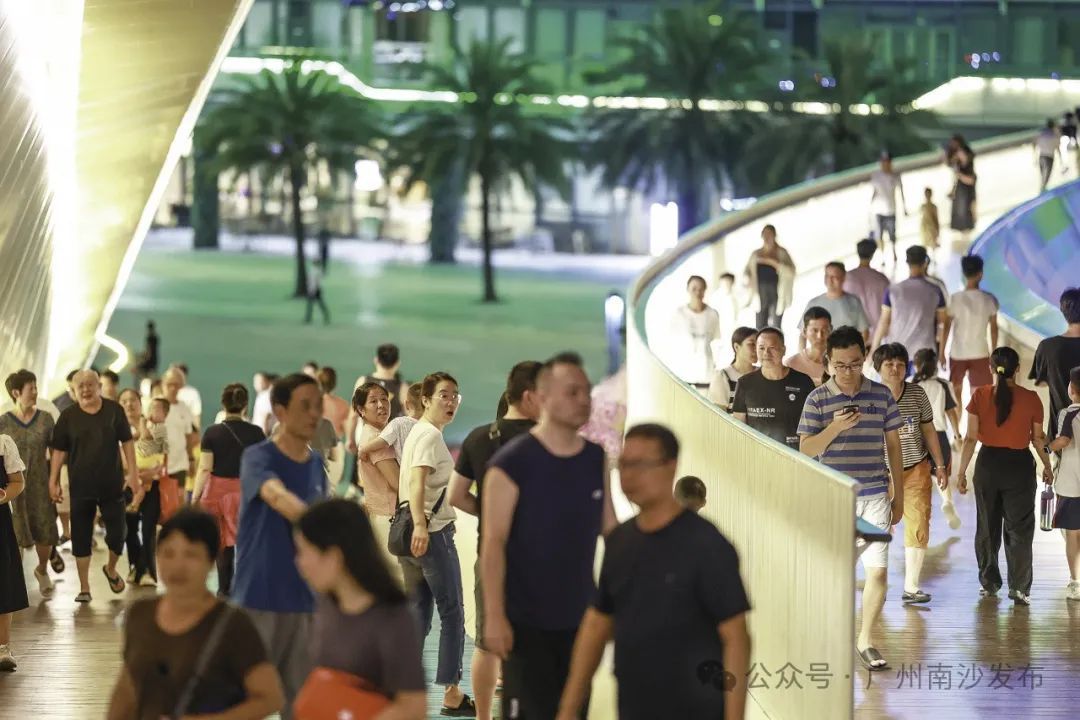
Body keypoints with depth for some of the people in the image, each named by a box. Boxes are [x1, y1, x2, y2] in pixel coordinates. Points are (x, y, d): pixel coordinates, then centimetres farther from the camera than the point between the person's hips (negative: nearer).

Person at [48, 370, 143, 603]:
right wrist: (53, 481, -3)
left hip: (112, 485, 0)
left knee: (117, 532, 2)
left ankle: (111, 569, 32)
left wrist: (133, 474, -1)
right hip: (81, 487, 0)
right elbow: (59, 450, 1)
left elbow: (126, 442, 3)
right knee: (81, 537, 3)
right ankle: (84, 588, 11)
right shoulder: (68, 416, -1)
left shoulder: (114, 411, 0)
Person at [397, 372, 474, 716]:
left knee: (417, 616, 10)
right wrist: (420, 526, -39)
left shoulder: (416, 432, 17)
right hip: (433, 533, -9)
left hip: (412, 533, 9)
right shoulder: (431, 436, -12)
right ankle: (452, 694, 0)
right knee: (452, 614, -2)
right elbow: (417, 481, -26)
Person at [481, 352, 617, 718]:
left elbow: (610, 529, 13)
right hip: (526, 622, -6)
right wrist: (495, 616, -20)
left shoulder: (596, 459, 6)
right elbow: (493, 543, -14)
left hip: (580, 619, 6)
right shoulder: (513, 462, -11)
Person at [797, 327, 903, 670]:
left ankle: (865, 639, 8)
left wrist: (898, 495, 12)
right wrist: (835, 428, -19)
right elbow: (806, 449, -1)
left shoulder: (882, 395, 5)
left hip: (875, 497, 1)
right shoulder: (817, 400, 0)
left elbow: (893, 445, 12)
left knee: (878, 570, -4)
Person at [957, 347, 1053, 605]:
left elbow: (970, 438, -7)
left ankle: (989, 583, 24)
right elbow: (1038, 438, -1)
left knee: (987, 527, 17)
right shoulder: (1030, 399, -9)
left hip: (988, 465, 1)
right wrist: (1047, 466, 14)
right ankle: (1019, 588, 0)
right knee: (1018, 530, 6)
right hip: (1020, 465, -1)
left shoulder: (980, 396, -8)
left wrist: (962, 471, 0)